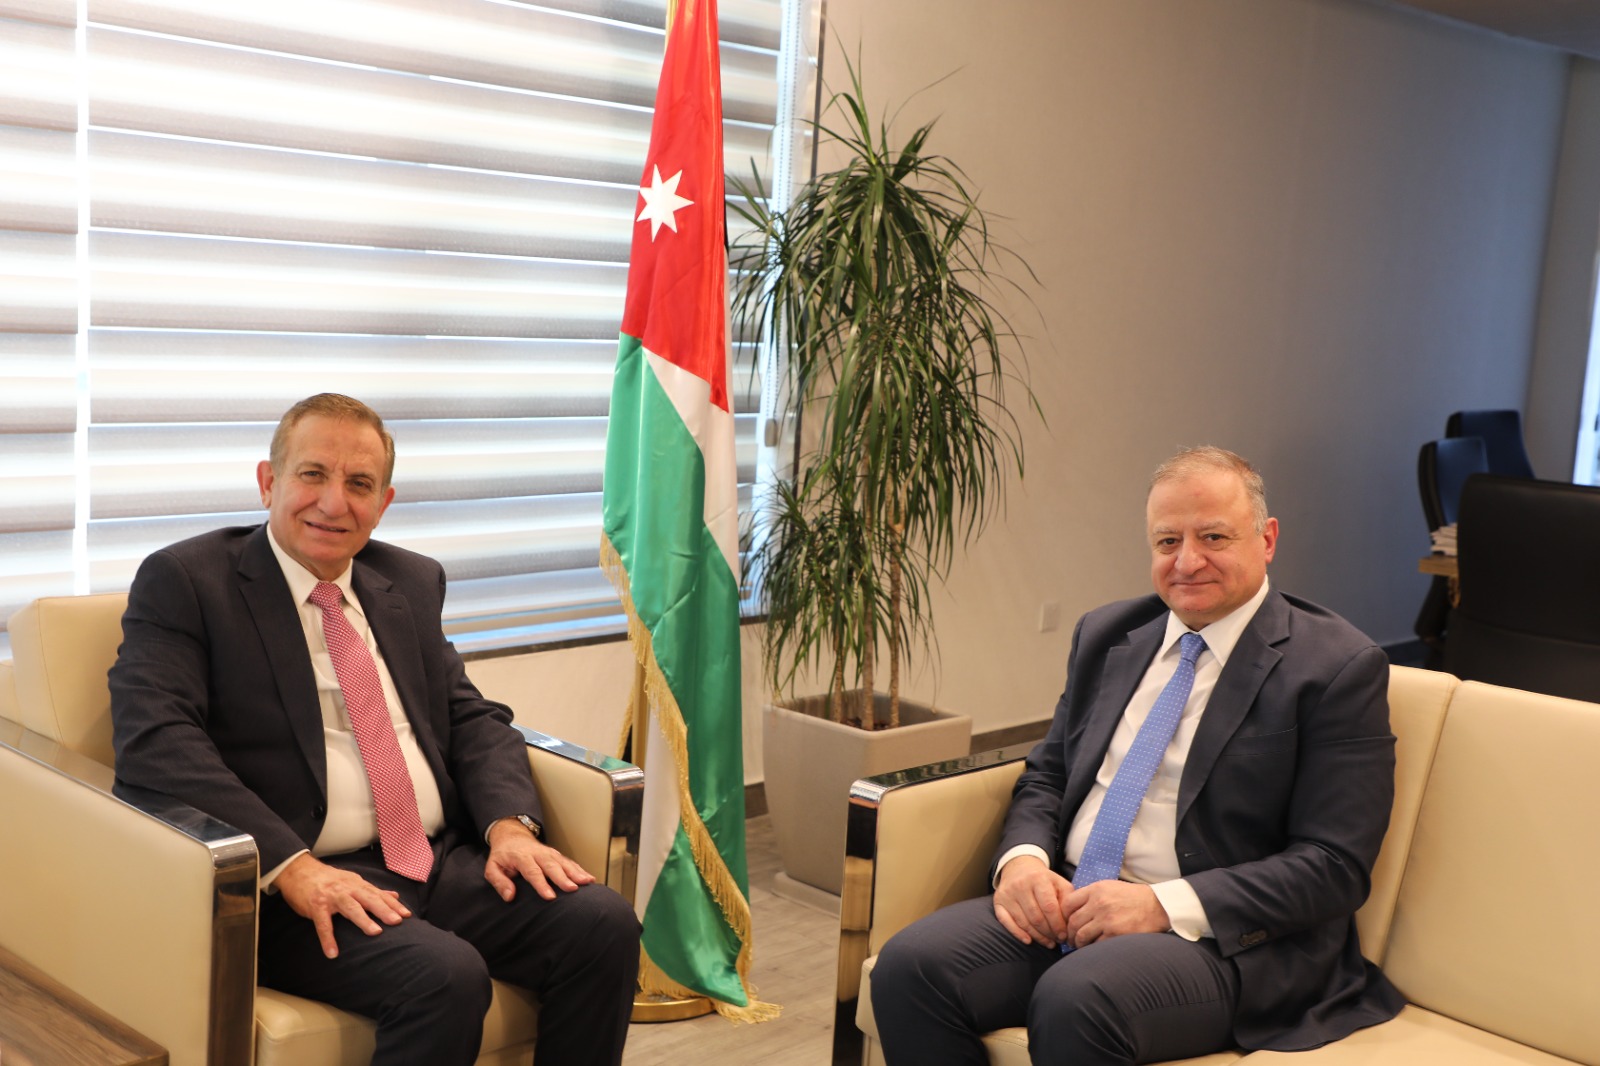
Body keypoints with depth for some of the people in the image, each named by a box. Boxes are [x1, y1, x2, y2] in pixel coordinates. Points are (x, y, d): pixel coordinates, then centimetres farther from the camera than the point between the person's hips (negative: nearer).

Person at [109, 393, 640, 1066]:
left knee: (604, 925, -18)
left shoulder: (413, 583, 19)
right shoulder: (183, 581, 0)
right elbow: (153, 736, -13)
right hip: (298, 885, -5)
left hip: (445, 859, 6)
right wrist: (290, 865, -23)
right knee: (446, 976, -31)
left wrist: (510, 824, -5)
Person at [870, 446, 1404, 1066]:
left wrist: (1165, 904, -18)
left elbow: (1334, 866, -9)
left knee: (1076, 1000, -36)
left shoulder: (1338, 670, -4)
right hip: (1064, 905, 6)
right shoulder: (1107, 636, 15)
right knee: (909, 966, -22)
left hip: (1218, 937, -5)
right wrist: (1023, 857, -4)